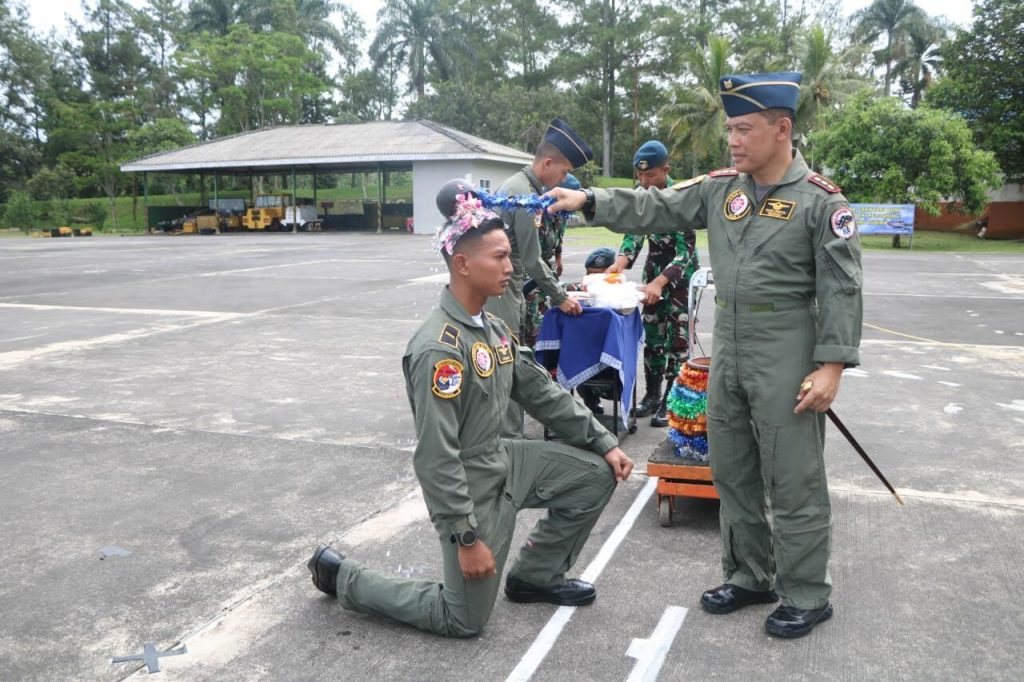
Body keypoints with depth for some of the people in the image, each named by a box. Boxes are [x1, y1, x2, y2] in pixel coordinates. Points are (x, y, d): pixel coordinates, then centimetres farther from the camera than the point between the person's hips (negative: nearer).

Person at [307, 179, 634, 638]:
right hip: (469, 484, -8)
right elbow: (436, 456, -28)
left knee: (596, 474, 4)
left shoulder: (493, 328, 3)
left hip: (503, 461, 8)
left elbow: (543, 394, 9)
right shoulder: (439, 347, -28)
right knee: (465, 621, 3)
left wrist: (604, 443, 6)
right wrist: (466, 537, -25)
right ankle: (342, 576, 17)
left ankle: (533, 577, 20)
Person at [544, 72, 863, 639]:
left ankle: (806, 595, 21)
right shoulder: (720, 189, 6)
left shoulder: (819, 200, -10)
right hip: (728, 354, 6)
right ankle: (748, 577, 33)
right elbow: (656, 208, 4)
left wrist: (831, 365, -17)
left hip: (787, 362, -6)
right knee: (732, 472, 15)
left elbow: (840, 289, -11)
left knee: (793, 481, 3)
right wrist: (589, 201, -8)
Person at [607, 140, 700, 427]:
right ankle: (652, 393, 18)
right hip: (654, 267, 6)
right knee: (651, 333, 9)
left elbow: (685, 250, -27)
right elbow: (634, 232, -6)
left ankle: (670, 400, 0)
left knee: (676, 337, -5)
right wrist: (621, 260, -28)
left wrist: (660, 282, -41)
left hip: (682, 272, -6)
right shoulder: (641, 195, -3)